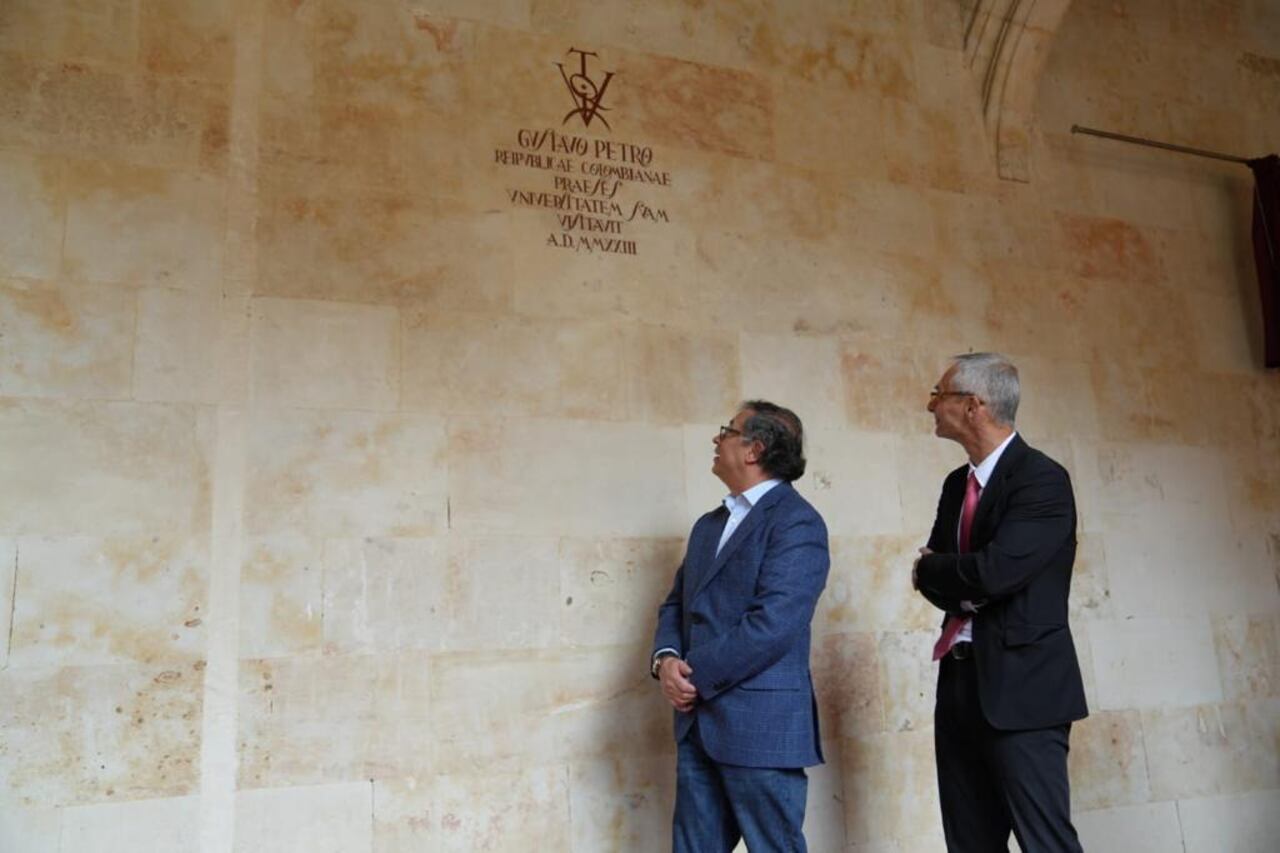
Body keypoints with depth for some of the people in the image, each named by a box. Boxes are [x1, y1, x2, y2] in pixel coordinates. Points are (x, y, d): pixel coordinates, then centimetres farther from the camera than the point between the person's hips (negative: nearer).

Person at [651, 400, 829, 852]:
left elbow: (773, 623, -20)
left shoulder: (796, 522, -11)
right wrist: (666, 659, -4)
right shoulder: (708, 525, 17)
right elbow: (676, 604, 16)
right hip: (698, 723, 8)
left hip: (761, 726, -8)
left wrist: (696, 676, -15)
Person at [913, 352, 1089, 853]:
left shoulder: (1043, 479, -12)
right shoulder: (957, 483, 13)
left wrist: (932, 568, -5)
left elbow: (993, 571, -23)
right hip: (961, 684, 8)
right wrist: (964, 589, -10)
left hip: (1021, 685, -8)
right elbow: (929, 575, 11)